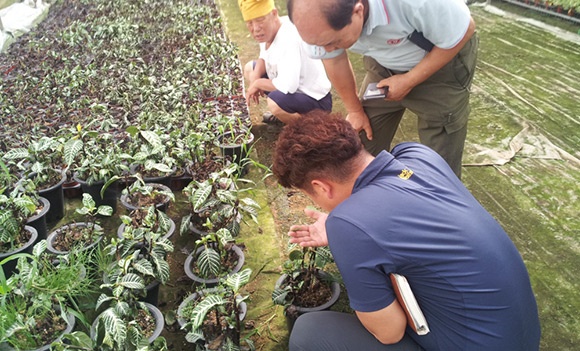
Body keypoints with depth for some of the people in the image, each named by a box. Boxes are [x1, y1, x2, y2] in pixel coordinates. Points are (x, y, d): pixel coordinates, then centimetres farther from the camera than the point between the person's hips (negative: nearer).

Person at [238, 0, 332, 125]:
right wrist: (255, 77, -10)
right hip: (294, 88, 10)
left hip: (315, 99, -9)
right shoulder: (268, 30, -6)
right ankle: (279, 112, 20)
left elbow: (288, 86, -39)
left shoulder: (288, 39, -32)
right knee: (249, 69, 16)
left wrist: (258, 83, -21)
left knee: (274, 102, -38)